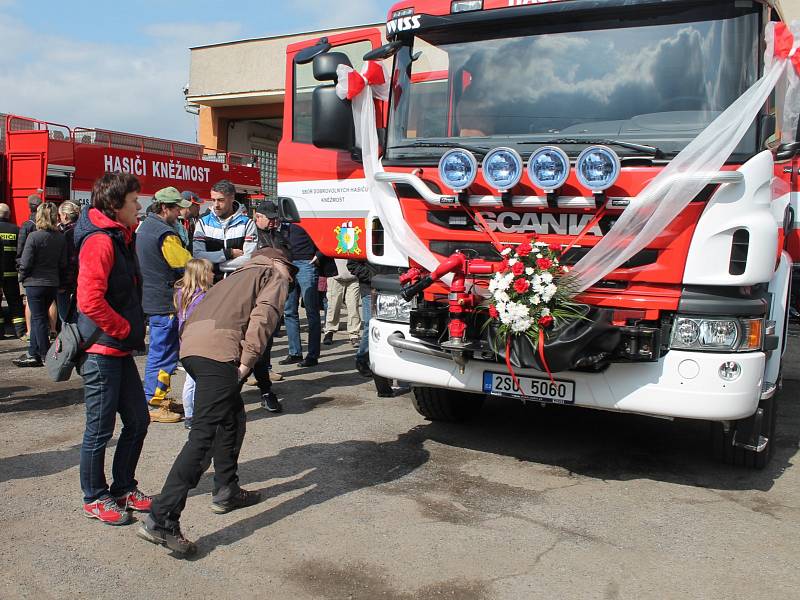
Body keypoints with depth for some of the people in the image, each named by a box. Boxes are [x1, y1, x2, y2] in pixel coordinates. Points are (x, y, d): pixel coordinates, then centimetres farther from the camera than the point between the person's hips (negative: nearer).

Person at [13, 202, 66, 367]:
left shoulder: (34, 236, -15)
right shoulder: (61, 238, 1)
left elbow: (25, 263, -13)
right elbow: (63, 263, 5)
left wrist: (22, 277, 4)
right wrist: (60, 282, 14)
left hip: (35, 283, -5)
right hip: (53, 284, 5)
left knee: (39, 318, 3)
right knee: (38, 317, 15)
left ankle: (46, 357, 6)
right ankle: (33, 354, 19)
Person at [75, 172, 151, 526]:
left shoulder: (121, 238, 14)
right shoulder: (100, 241, -17)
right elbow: (90, 301, -26)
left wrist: (133, 332, 11)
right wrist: (126, 330, -15)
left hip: (121, 351, 9)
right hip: (102, 351, -9)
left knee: (137, 420, 14)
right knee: (100, 429, 3)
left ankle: (124, 488, 29)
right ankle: (95, 499, 20)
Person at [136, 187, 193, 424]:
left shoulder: (145, 227, 14)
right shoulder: (164, 234, -19)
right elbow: (188, 265, -18)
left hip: (151, 299, 10)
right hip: (165, 302, -10)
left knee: (159, 351, 18)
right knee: (163, 354, -3)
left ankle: (160, 398, 28)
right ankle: (154, 405, 3)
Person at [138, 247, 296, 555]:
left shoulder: (239, 275, 36)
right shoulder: (275, 278, 15)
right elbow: (263, 316, -6)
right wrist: (246, 362, -7)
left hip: (189, 344, 8)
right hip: (217, 349, -8)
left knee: (232, 417, 24)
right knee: (204, 434, -11)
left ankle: (226, 491, 31)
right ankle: (161, 520, -16)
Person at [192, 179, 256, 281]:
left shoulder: (247, 224, 3)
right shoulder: (203, 223, 9)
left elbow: (249, 259, -8)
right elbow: (197, 255, -4)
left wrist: (214, 265, -7)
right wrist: (229, 253, -8)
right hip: (211, 280, 1)